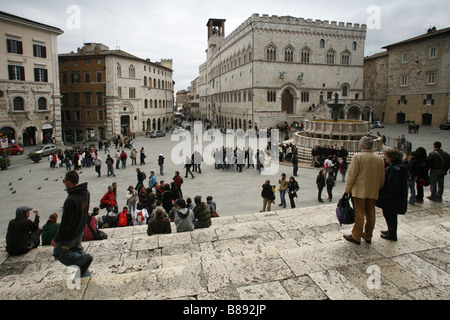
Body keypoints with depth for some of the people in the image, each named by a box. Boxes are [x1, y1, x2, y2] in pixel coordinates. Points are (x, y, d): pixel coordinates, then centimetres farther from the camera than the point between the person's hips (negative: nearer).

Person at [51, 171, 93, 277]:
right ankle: (85, 274, 26)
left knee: (58, 253, 14)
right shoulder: (86, 193, -6)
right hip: (80, 231, 8)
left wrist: (56, 239, -13)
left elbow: (65, 223, -25)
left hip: (70, 235, -8)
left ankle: (83, 259, 1)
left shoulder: (71, 200, -32)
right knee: (77, 249, 24)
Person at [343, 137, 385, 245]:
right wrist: (378, 189, 22)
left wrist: (347, 190, -5)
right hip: (373, 192, 5)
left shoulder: (358, 157, -11)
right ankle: (368, 236, 25)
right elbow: (382, 178, 11)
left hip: (359, 191, -5)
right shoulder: (379, 159, 5)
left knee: (359, 214, 1)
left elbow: (351, 175, -12)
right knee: (370, 214, 13)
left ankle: (356, 237, 10)